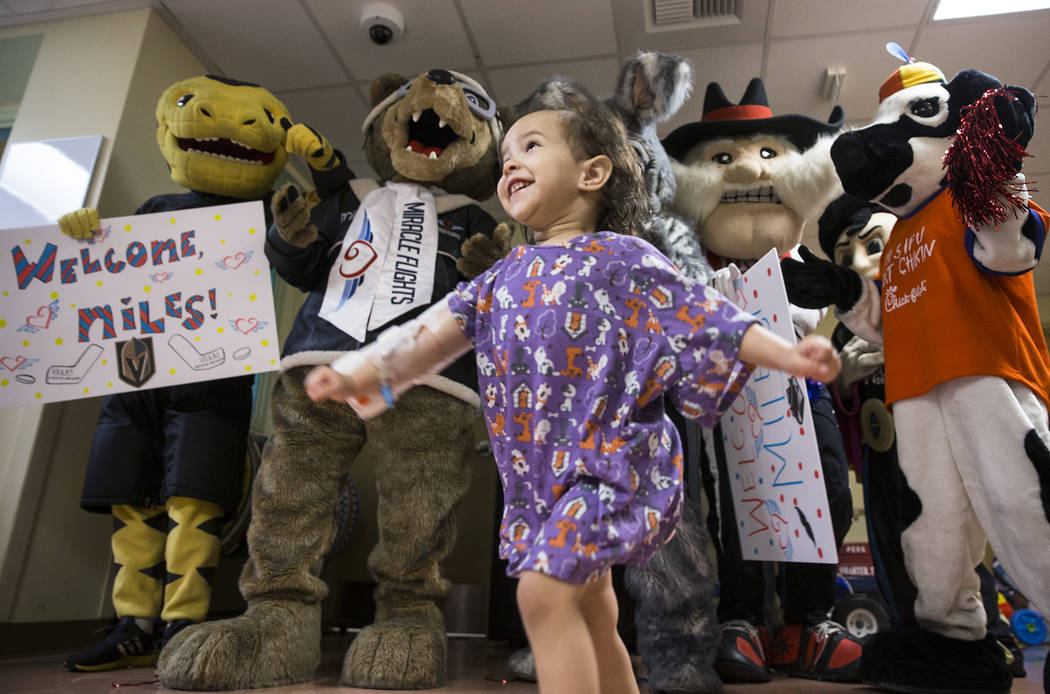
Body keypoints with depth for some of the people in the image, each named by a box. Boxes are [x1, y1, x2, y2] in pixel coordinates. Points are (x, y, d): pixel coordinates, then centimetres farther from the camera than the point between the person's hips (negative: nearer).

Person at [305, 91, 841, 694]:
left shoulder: (620, 259, -4)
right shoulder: (504, 276, 12)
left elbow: (704, 317, -6)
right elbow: (440, 329, 5)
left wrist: (787, 354, -17)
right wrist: (368, 371, -7)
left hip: (608, 458, -6)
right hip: (538, 473, 7)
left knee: (545, 589, -17)